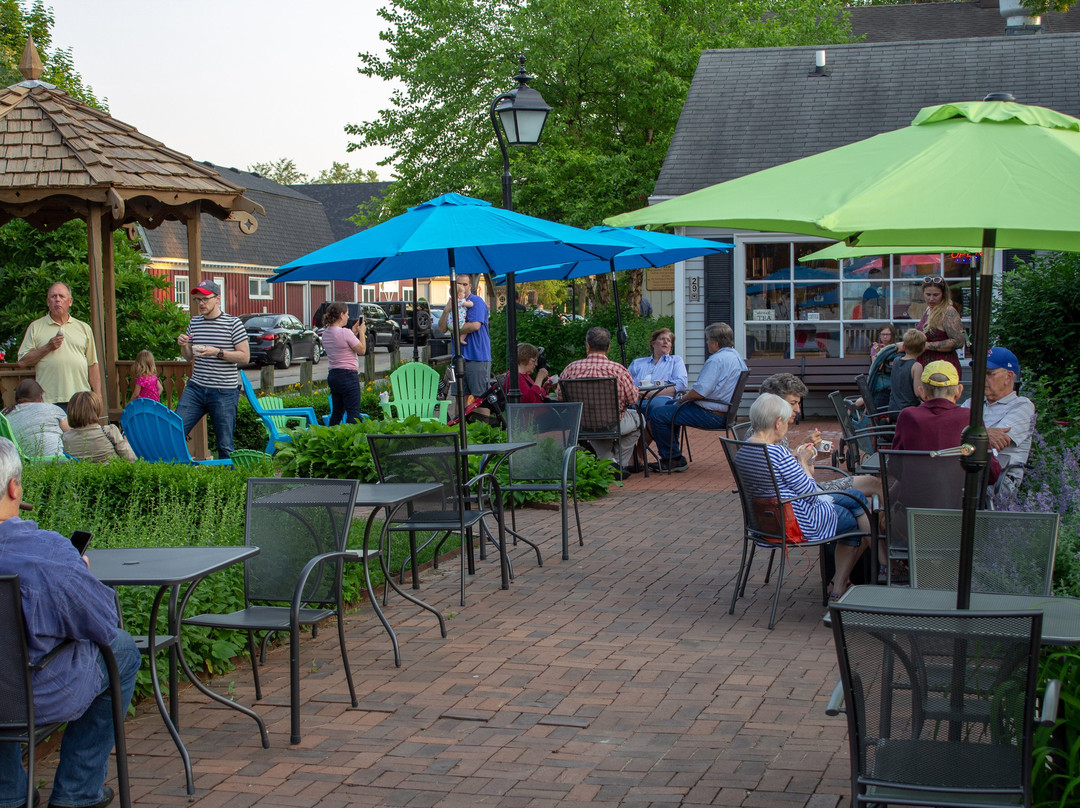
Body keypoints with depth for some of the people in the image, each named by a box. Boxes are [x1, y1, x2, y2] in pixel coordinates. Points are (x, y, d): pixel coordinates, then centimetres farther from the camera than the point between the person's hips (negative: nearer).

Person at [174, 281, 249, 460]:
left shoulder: (233, 323, -4)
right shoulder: (194, 322, 12)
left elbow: (245, 357, -7)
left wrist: (217, 352, -18)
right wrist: (184, 345, -2)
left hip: (224, 392, -5)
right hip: (195, 388, 5)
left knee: (225, 445, 0)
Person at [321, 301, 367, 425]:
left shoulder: (326, 333, 8)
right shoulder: (344, 332, -17)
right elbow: (362, 350, -10)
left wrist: (353, 332, 17)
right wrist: (361, 332, 2)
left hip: (333, 375, 9)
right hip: (348, 375, -9)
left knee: (337, 413, 14)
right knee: (353, 413, -6)